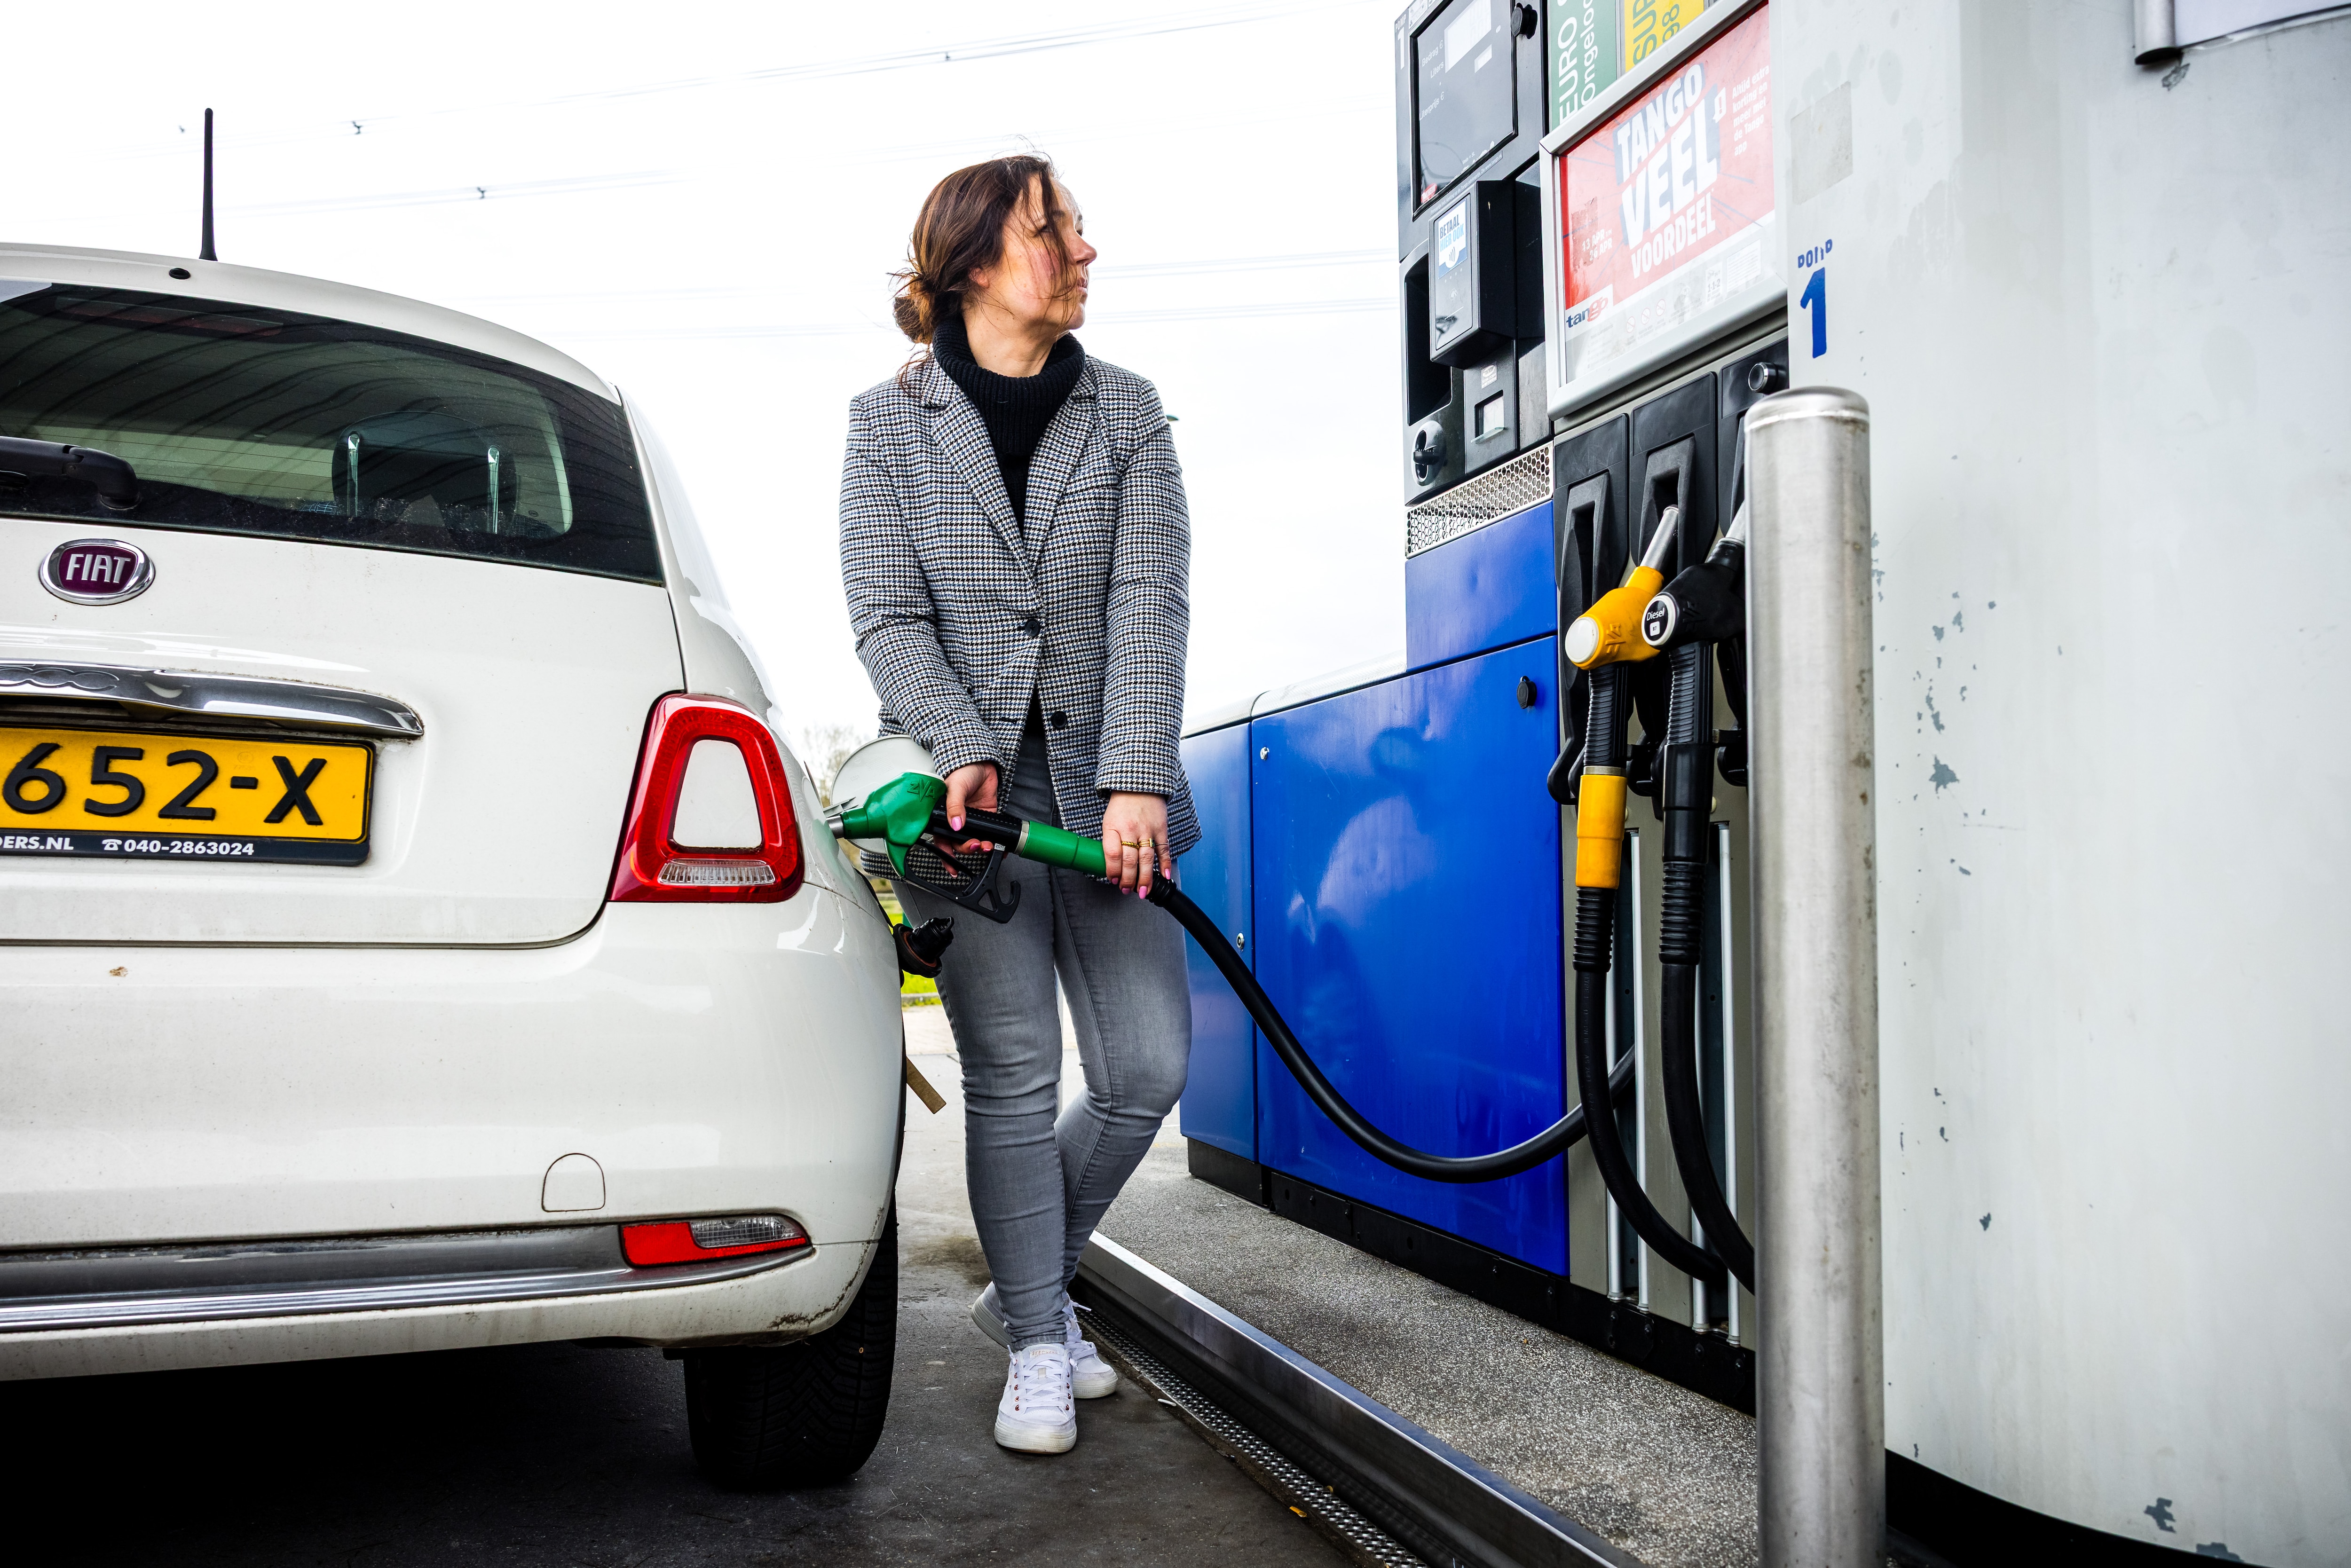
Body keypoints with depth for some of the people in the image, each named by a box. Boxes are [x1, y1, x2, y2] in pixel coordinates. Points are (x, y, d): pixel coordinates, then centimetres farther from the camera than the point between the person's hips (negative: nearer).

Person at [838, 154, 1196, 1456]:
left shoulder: (1127, 414, 9)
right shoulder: (889, 422, 5)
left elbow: (1149, 601, -2)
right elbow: (888, 618, -2)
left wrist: (1136, 780, -14)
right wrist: (963, 750, -18)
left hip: (1105, 788, 3)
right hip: (971, 795, -2)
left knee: (1148, 1068, 1)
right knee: (1013, 1077, -2)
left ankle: (1024, 1282, 25)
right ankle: (1038, 1344, 13)